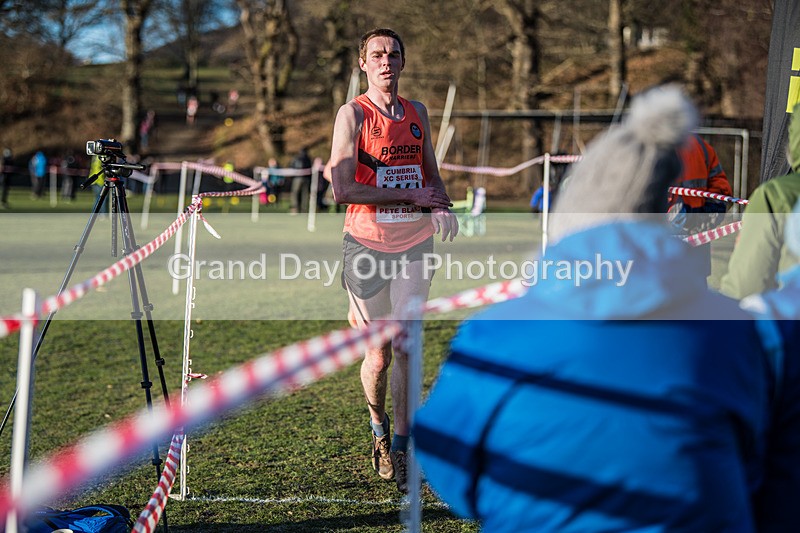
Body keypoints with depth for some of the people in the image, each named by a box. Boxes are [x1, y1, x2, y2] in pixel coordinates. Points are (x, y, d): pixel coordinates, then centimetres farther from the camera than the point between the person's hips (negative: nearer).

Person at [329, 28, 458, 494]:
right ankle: (378, 426, 31)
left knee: (406, 345, -5)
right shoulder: (353, 114, -5)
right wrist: (411, 195, -14)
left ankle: (401, 447, 2)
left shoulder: (417, 112, 10)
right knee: (378, 353, 4)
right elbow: (342, 188, -14)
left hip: (416, 242, 3)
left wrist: (443, 207, 0)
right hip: (368, 243, -3)